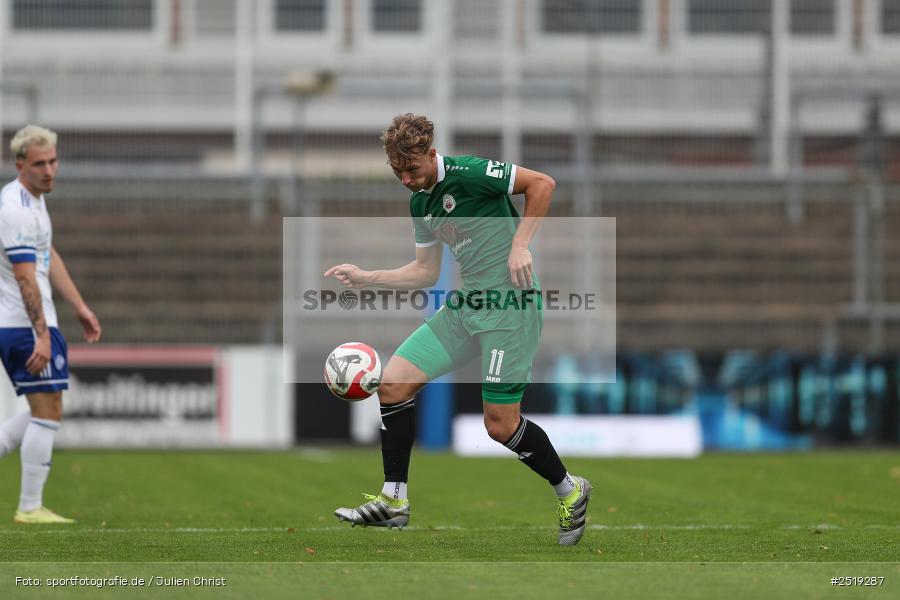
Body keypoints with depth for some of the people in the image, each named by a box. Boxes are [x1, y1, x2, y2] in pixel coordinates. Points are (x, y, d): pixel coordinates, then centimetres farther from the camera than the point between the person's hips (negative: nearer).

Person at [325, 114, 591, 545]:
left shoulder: (466, 173, -14)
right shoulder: (420, 202, 13)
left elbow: (542, 184, -14)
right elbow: (425, 272, 22)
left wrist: (520, 245, -17)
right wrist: (365, 278, 13)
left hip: (509, 303, -9)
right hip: (464, 305, 9)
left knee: (501, 424, -8)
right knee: (393, 383, -2)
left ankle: (569, 492, 17)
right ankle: (393, 501, 5)